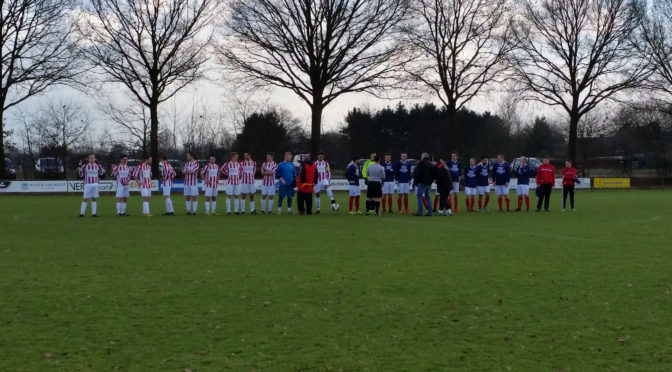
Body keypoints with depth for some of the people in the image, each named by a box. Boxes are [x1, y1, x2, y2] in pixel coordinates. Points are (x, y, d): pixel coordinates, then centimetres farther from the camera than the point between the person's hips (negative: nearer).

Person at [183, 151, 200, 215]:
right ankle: (188, 211, 11)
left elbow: (194, 171, -17)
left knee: (194, 197, -3)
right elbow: (183, 171, 2)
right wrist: (190, 171, -13)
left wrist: (187, 171, -3)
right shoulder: (187, 163, 12)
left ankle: (194, 211, 0)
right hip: (187, 183, 6)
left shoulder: (196, 163, -5)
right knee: (188, 197, 7)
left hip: (194, 183, -6)